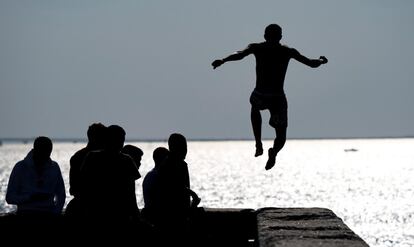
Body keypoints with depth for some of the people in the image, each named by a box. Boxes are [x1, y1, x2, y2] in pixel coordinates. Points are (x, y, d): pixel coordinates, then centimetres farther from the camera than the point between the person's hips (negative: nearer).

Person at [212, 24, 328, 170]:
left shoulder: (257, 48, 5)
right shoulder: (288, 52, 7)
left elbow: (239, 55, -14)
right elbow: (312, 64, 10)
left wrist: (223, 60, -8)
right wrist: (322, 61, 29)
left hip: (260, 96, 1)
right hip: (278, 98, -1)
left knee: (255, 107, 39)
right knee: (281, 136, 13)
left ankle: (258, 144, 25)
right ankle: (274, 151, -25)